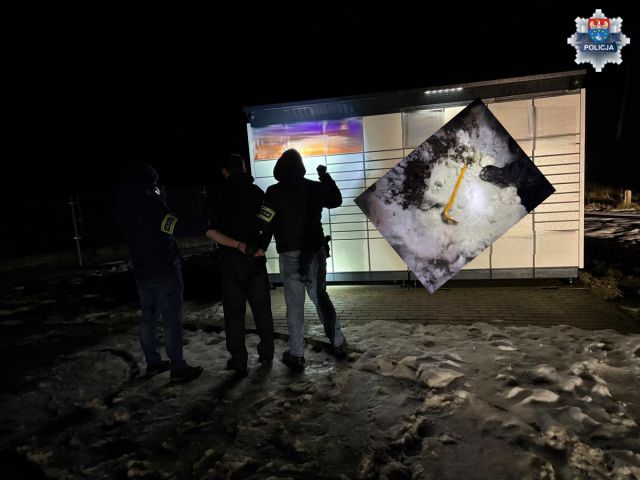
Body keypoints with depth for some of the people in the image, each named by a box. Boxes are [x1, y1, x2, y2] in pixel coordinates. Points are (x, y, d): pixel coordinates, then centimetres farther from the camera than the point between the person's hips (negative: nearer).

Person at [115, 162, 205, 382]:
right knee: (172, 319, -2)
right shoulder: (150, 202, -17)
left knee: (148, 317, 16)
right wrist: (206, 223, -21)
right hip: (164, 271, -8)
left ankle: (152, 362, 26)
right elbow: (176, 227, -26)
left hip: (141, 272, 8)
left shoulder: (124, 206, 9)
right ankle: (178, 368, 4)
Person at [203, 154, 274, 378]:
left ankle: (240, 363, 9)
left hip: (231, 259, -2)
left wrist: (239, 245, -15)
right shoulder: (258, 192, 3)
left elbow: (211, 231, -13)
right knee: (261, 306, 13)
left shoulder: (217, 197, -3)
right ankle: (266, 354, 22)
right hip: (256, 257, 2)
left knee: (234, 311, 6)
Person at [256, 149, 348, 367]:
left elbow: (266, 224, -10)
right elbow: (336, 200, 22)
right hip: (316, 250, 4)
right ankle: (338, 341, 26)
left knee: (295, 304, 3)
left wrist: (261, 248, 3)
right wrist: (325, 176, 30)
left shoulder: (275, 192, -9)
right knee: (320, 296, 18)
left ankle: (296, 354, 11)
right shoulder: (315, 187, 3)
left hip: (291, 254, -4)